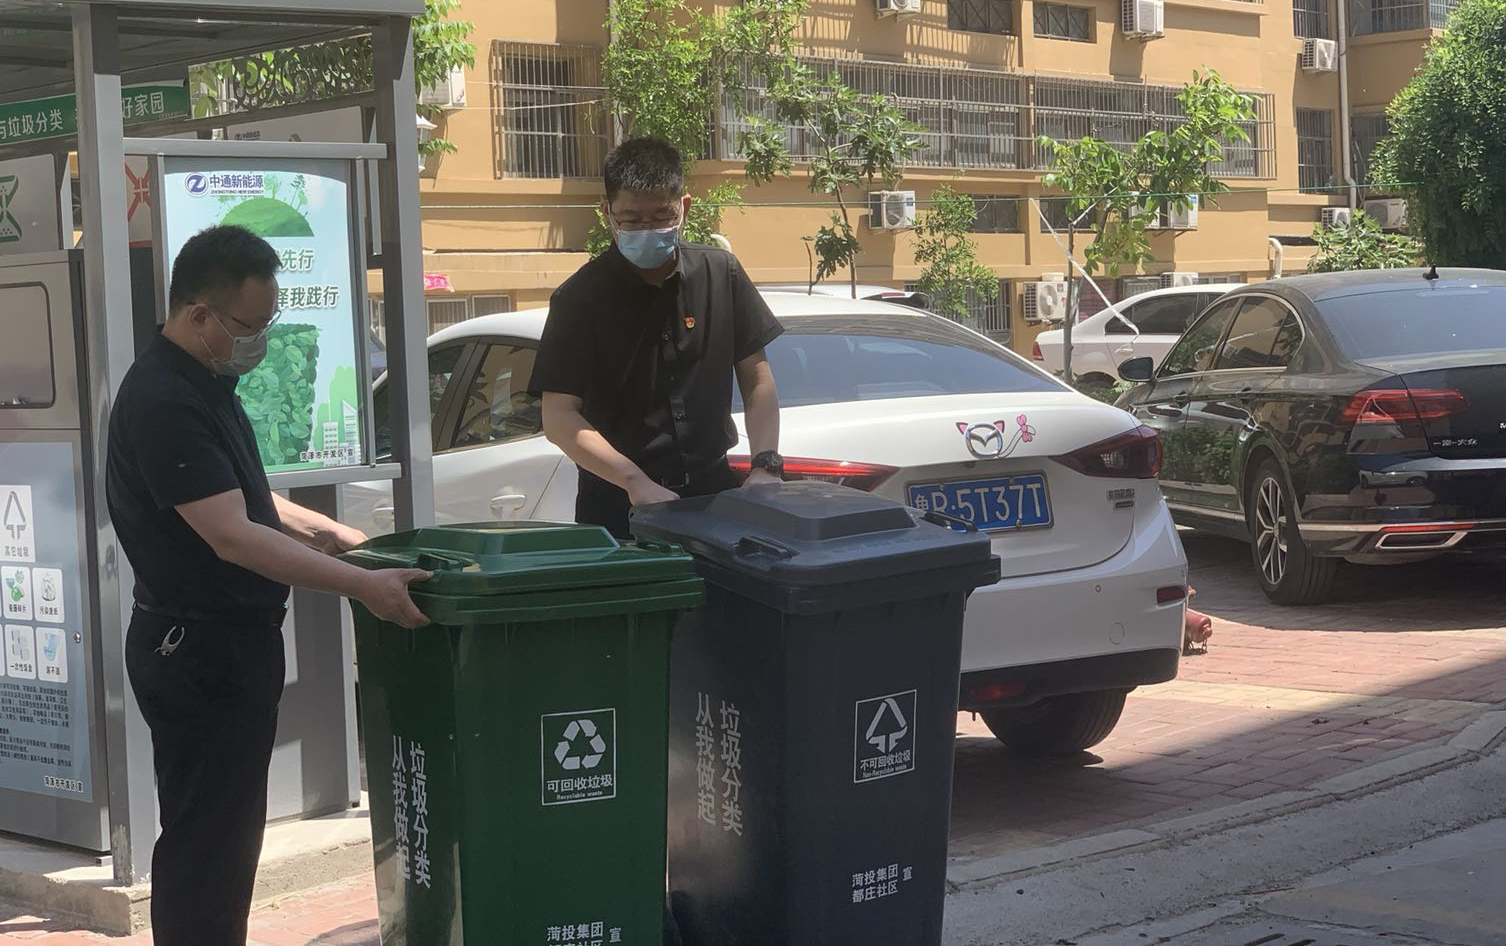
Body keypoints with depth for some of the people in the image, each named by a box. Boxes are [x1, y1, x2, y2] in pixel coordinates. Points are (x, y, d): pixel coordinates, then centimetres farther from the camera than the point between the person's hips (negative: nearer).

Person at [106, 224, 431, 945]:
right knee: (204, 839, -5)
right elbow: (232, 537, -28)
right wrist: (363, 585, -29)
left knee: (229, 830, 17)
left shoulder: (207, 383, 11)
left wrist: (341, 537, 16)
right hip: (197, 649, -10)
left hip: (232, 641, 10)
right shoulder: (163, 402, -22)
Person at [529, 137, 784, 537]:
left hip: (712, 490, 3)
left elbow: (756, 378, 7)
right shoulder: (581, 298, -9)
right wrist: (636, 483, -25)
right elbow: (559, 417, -14)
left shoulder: (720, 274, 1)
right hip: (616, 503, -3)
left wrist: (765, 465, -8)